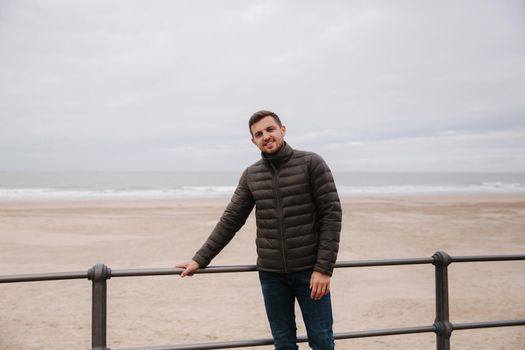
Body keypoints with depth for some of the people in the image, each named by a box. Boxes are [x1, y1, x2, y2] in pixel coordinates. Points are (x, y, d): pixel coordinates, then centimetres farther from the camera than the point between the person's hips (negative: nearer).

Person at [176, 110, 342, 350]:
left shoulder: (311, 163, -5)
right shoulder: (251, 175, 6)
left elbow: (331, 215, -8)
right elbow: (231, 221, 9)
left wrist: (324, 267, -14)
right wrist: (200, 259, 4)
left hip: (309, 269, -3)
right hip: (271, 273, 3)